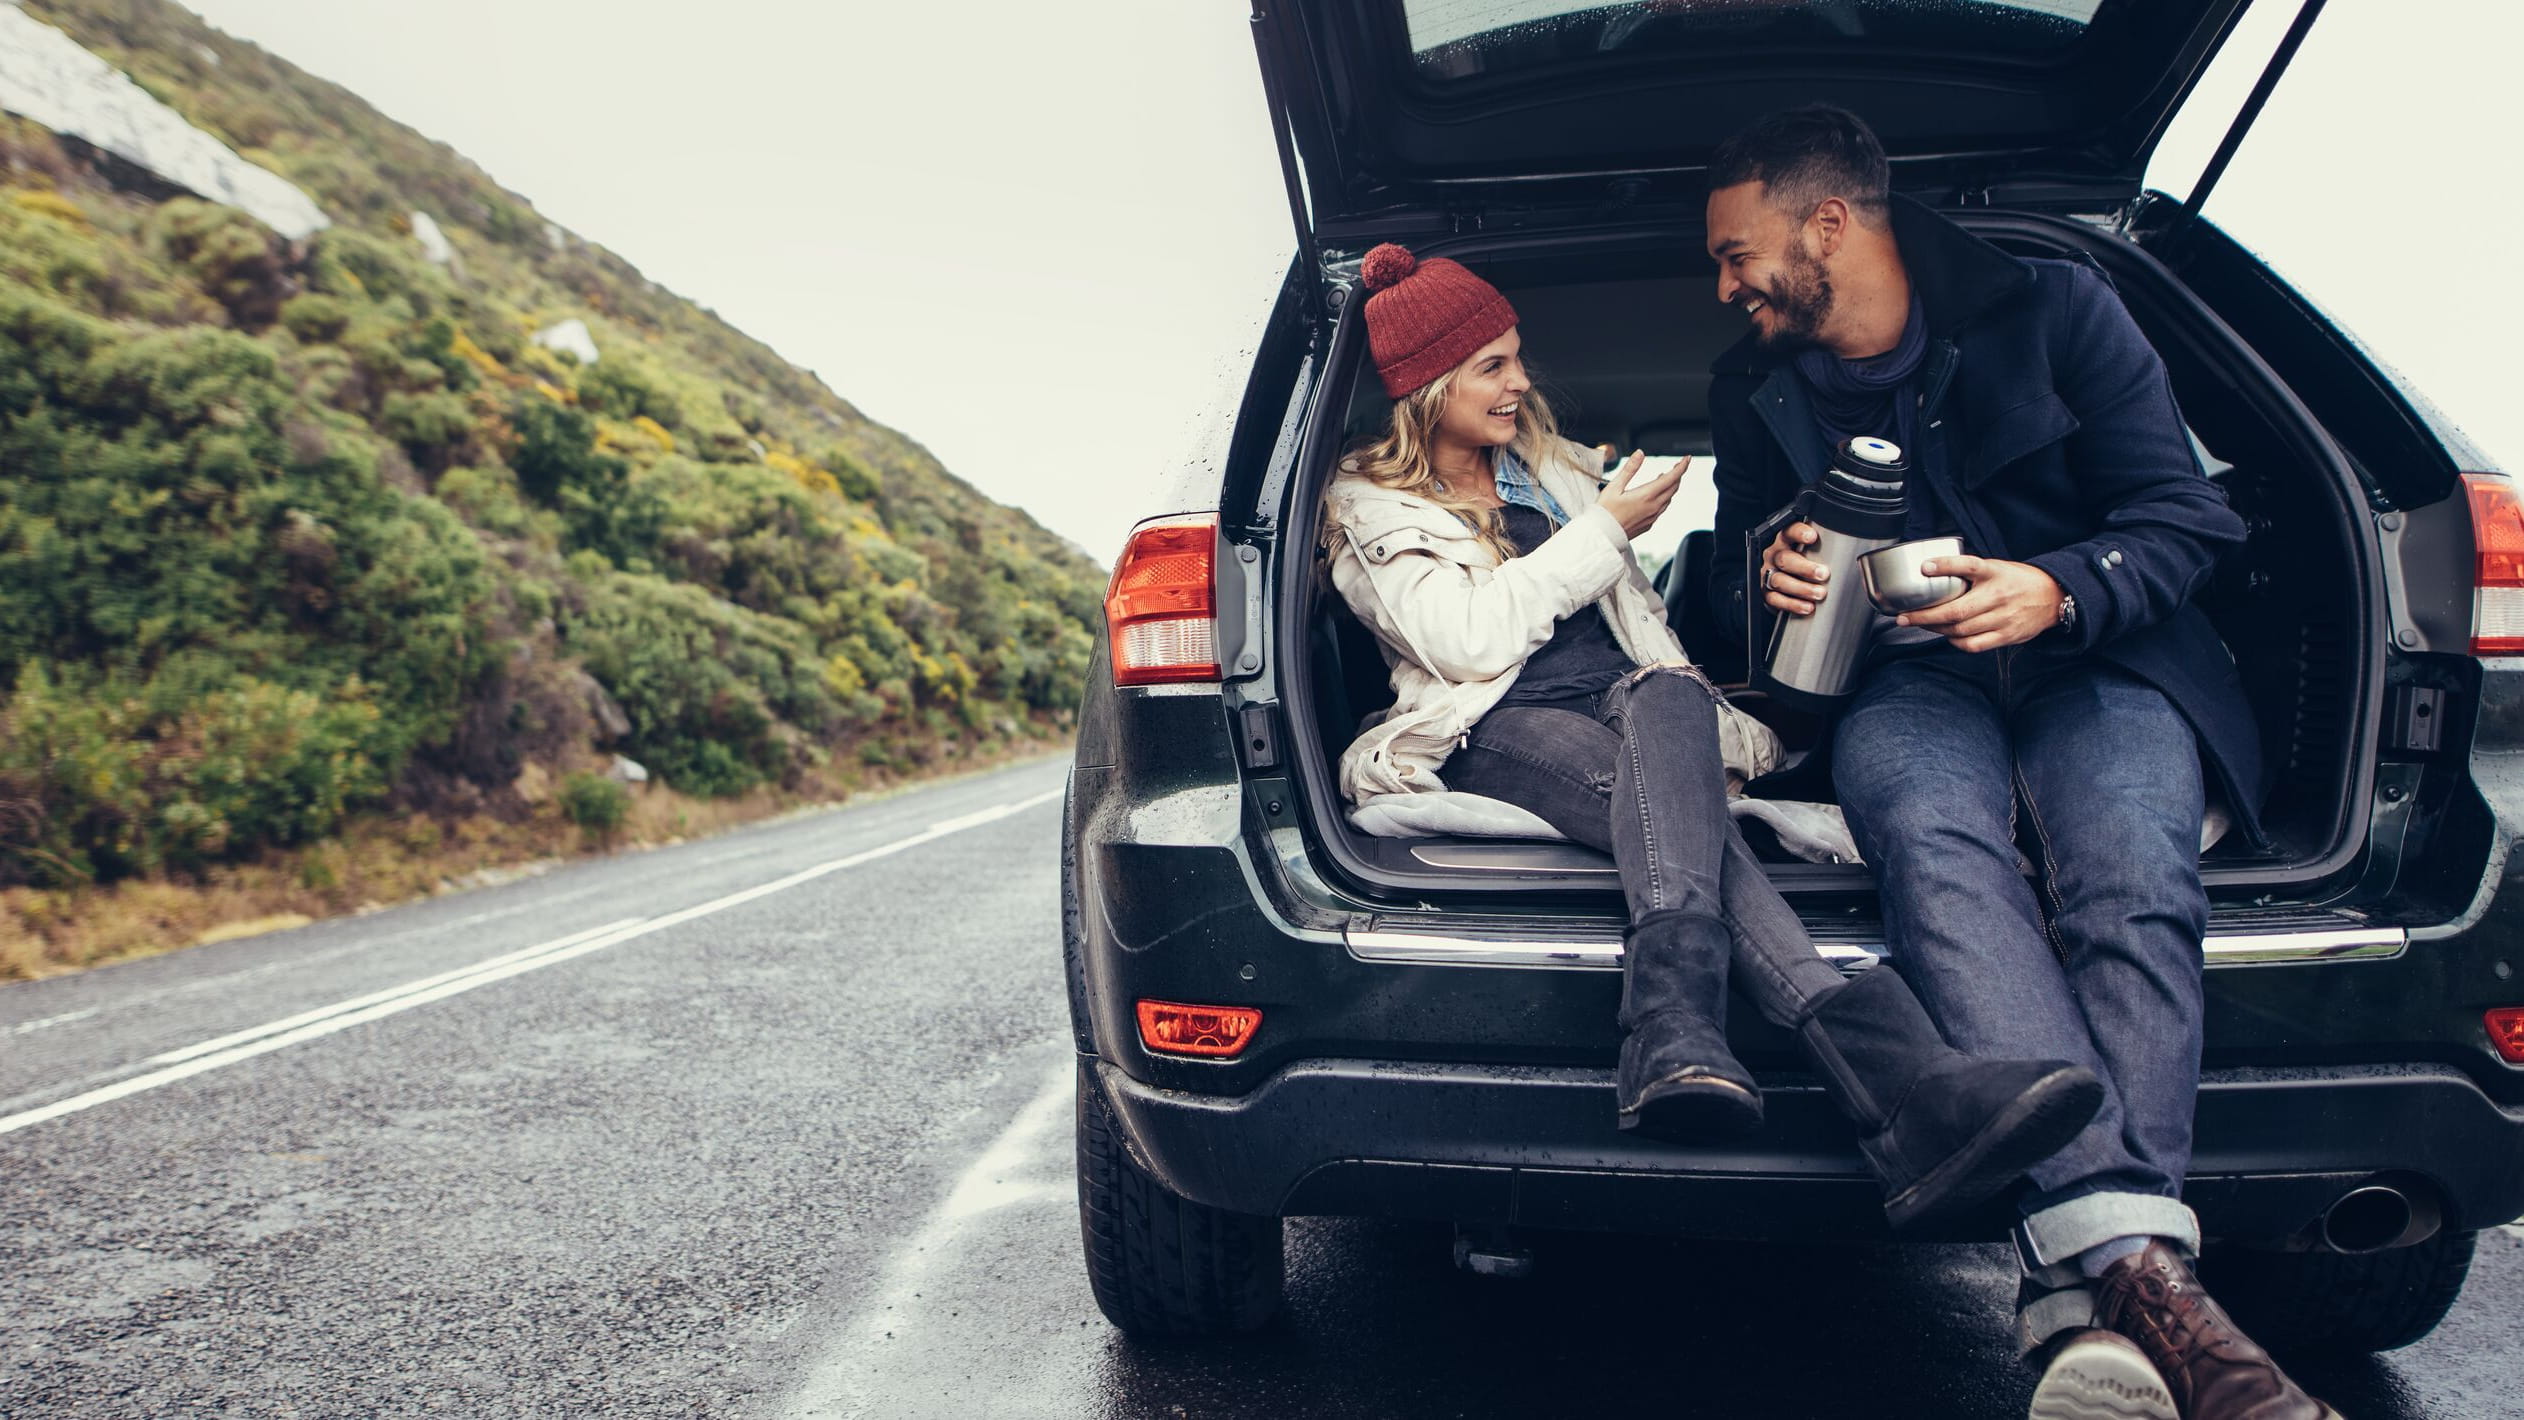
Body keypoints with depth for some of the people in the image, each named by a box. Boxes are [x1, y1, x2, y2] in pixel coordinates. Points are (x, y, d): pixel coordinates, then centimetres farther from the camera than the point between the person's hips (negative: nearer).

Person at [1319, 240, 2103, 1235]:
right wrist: (1603, 532, -1)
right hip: (1501, 732, -4)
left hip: (1625, 704, 4)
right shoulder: (1373, 508, 10)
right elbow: (1467, 639, -8)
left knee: (1666, 702, -37)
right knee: (1671, 792, -38)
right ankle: (1897, 1084, -61)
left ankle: (1677, 1033, -62)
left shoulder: (1552, 470, 29)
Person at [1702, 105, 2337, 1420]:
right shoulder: (1755, 388, 14)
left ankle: (2088, 1296, -46)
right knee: (1931, 841, -37)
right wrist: (1766, 580, -3)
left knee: (2128, 870, -35)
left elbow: (2184, 515, 2)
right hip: (1903, 678, 1)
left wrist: (2060, 592, -18)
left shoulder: (2050, 307, 4)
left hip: (2092, 659, 0)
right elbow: (1731, 586, 22)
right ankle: (2141, 1272, -50)